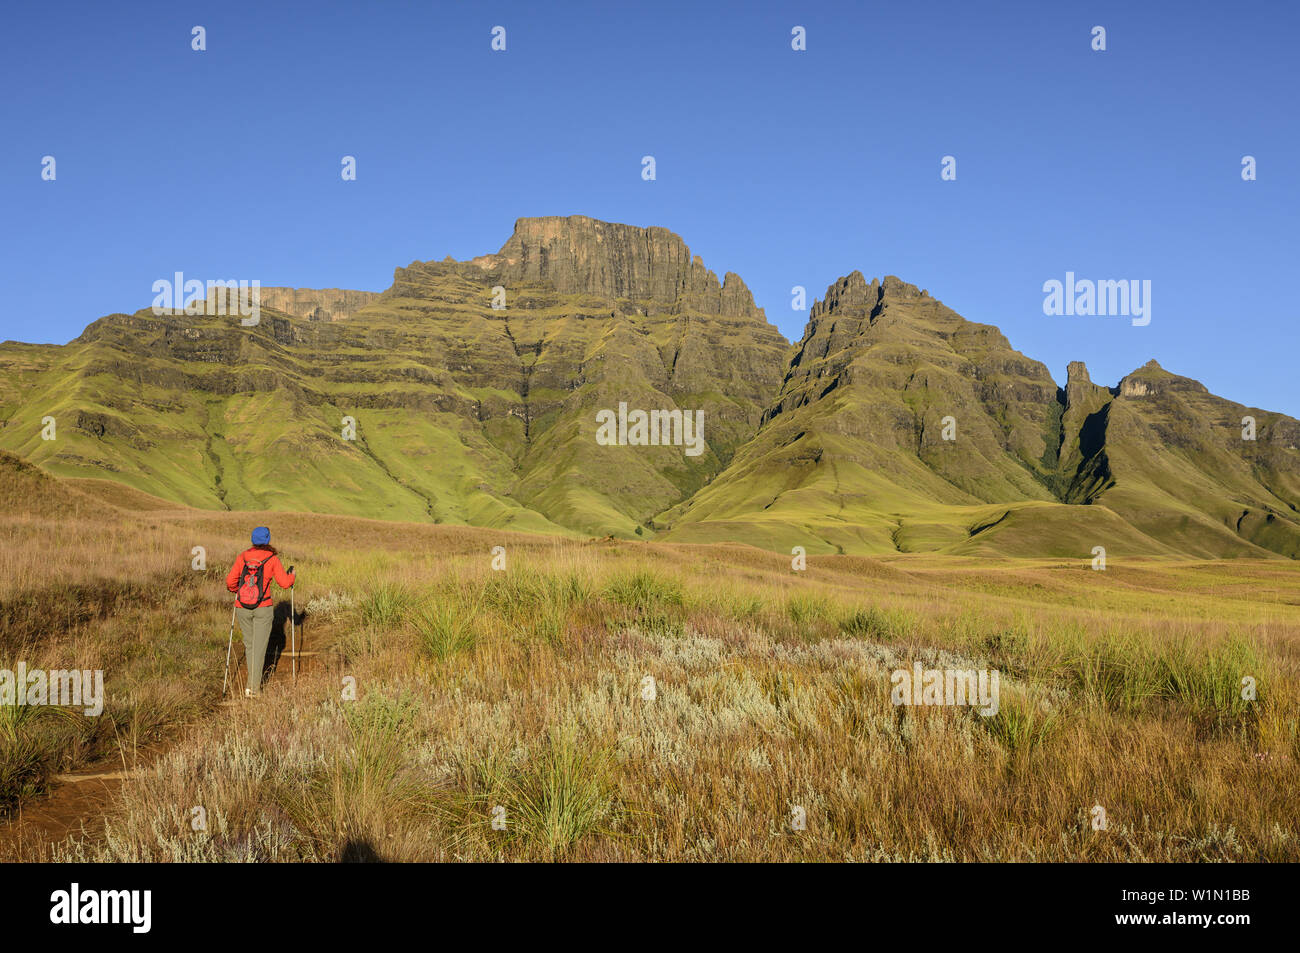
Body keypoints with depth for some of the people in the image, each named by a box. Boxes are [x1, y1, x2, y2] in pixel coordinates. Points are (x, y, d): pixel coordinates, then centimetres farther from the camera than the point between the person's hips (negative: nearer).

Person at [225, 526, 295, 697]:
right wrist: (291, 575, 14)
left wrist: (236, 590, 20)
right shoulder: (272, 559, -6)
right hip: (263, 609, -2)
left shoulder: (242, 557, -1)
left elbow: (230, 581, -3)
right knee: (259, 647, 2)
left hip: (242, 608, 2)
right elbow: (284, 583, -8)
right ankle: (254, 687, 0)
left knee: (249, 644, 20)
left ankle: (255, 680, 29)